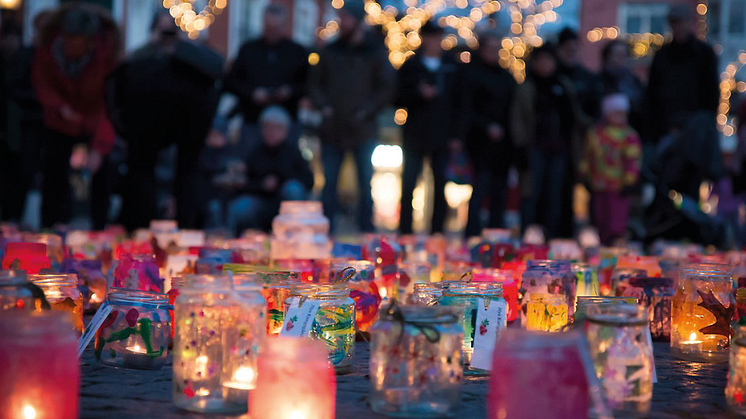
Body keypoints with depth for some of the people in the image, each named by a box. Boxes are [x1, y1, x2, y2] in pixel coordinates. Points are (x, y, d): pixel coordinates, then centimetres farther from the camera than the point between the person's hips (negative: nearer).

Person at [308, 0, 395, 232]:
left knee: (365, 184, 0)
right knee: (329, 183, 3)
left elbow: (386, 87, 1)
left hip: (362, 131, -2)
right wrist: (323, 106, -3)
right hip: (332, 129, 2)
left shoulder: (375, 53, 1)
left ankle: (366, 230, 7)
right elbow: (315, 82, 13)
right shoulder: (330, 51, 8)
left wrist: (366, 111, -10)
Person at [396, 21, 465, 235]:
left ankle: (437, 232, 9)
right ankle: (405, 231, 7)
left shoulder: (452, 66, 7)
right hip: (415, 135, -1)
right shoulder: (410, 66, 5)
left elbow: (458, 102, 5)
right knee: (408, 184, -1)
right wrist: (419, 94, -18)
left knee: (440, 186, 3)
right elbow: (401, 99, 1)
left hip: (442, 136, 1)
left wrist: (456, 134, -1)